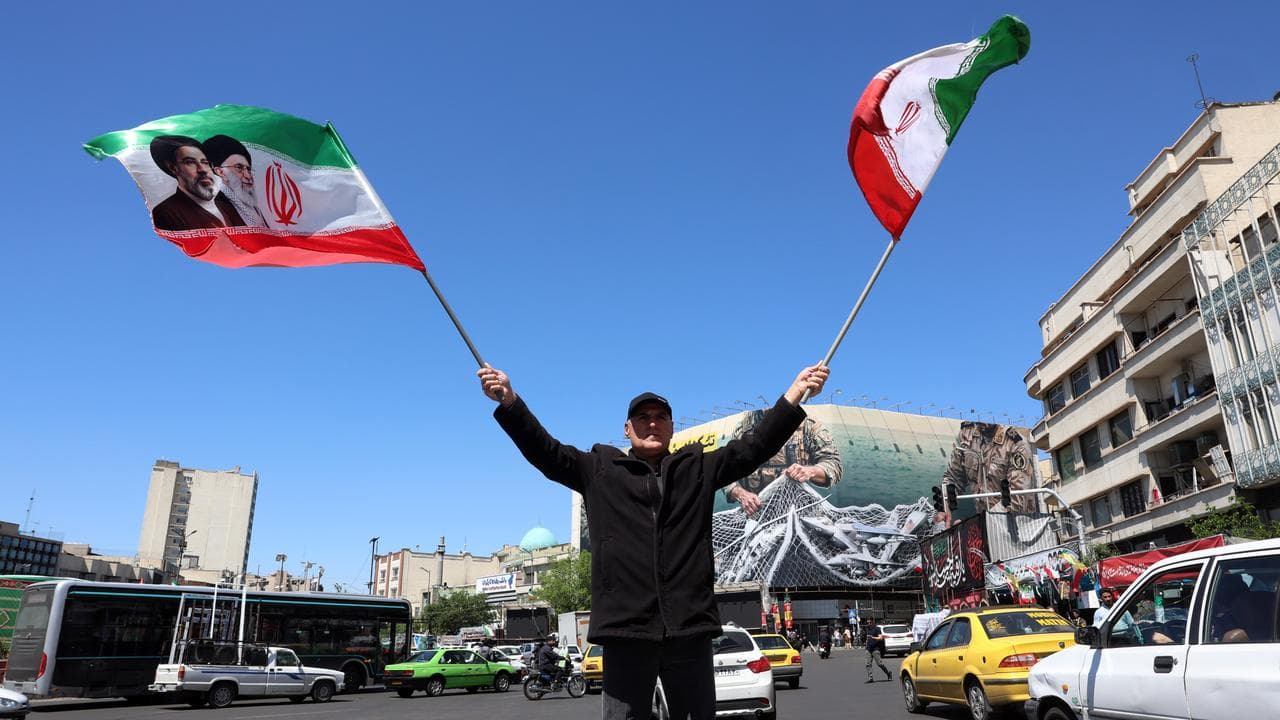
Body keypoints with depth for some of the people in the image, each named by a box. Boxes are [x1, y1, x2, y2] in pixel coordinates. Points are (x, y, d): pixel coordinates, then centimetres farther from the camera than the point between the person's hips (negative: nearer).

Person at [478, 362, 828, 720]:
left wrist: (794, 393, -3)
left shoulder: (698, 468, 15)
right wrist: (509, 401, -11)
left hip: (690, 626, 1)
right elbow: (545, 452, 4)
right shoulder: (600, 470, 11)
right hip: (626, 627, -1)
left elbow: (754, 447, 8)